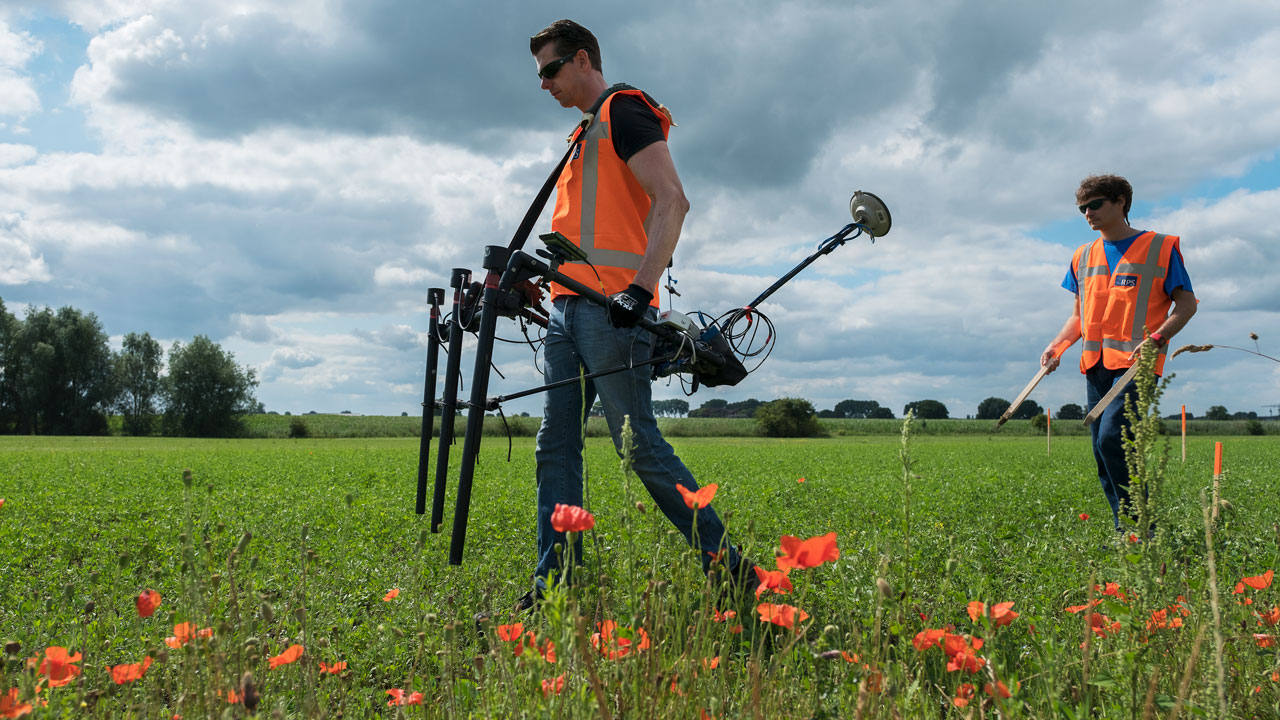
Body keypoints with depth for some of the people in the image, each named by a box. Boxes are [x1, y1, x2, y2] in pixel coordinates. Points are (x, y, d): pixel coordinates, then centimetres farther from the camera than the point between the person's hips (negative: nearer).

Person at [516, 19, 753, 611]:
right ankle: (555, 581, 7)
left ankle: (726, 565, 0)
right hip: (569, 309, 10)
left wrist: (640, 288, -26)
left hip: (612, 311, -10)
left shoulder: (623, 110, -1)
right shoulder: (588, 134, 27)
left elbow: (671, 201, -16)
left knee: (638, 443, -10)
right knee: (556, 444, 4)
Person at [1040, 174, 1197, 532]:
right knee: (1102, 450, 4)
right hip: (1096, 364, 6)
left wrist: (1156, 337, -15)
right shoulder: (1083, 256, 18)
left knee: (1112, 438, -21)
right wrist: (1056, 345, 5)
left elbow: (1187, 303, 2)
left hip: (1136, 363, -6)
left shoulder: (1160, 248, 2)